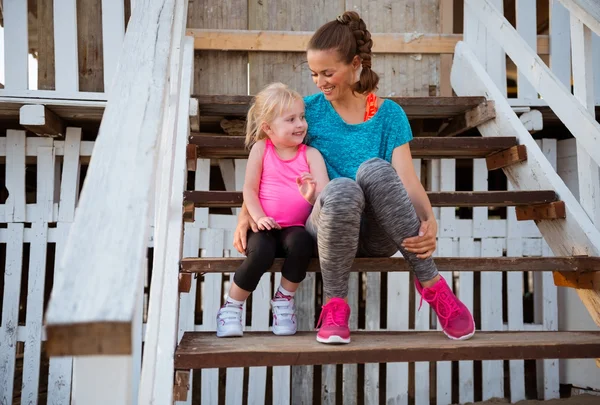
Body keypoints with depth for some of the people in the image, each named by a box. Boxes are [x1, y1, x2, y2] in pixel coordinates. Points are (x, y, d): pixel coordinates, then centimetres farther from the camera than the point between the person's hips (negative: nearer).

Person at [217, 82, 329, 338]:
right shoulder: (261, 148, 4)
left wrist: (313, 196, -31)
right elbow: (250, 189, 3)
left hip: (295, 227, 1)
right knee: (261, 252, -33)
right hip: (265, 227, -1)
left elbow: (325, 193, -8)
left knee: (301, 242, -34)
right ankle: (231, 307, -6)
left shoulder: (311, 154, 3)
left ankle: (284, 300, -6)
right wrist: (259, 217, -12)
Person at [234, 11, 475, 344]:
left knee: (374, 169, -34)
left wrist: (429, 221, -25)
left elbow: (407, 178, -6)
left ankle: (430, 283, -25)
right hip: (328, 226, 1)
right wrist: (245, 214, -6)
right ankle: (334, 302, -18)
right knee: (341, 188, -37)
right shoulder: (309, 109, 7)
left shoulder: (388, 114, 5)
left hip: (379, 233, 0)